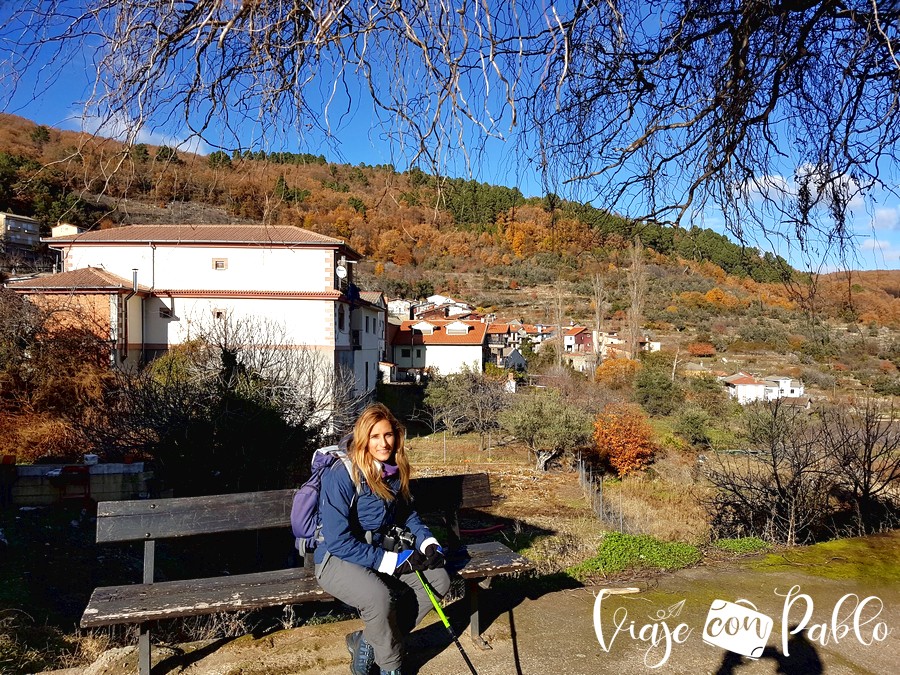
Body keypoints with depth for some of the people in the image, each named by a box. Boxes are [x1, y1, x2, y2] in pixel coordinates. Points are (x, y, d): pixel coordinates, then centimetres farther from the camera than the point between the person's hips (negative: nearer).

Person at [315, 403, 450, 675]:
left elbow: (407, 512, 15)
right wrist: (392, 561, -23)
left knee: (438, 579, -8)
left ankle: (366, 642, 1)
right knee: (380, 597, -34)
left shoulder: (395, 469, -1)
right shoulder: (341, 474, -23)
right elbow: (338, 541, -24)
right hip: (337, 558, -7)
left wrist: (427, 541, -4)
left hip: (379, 552, 7)